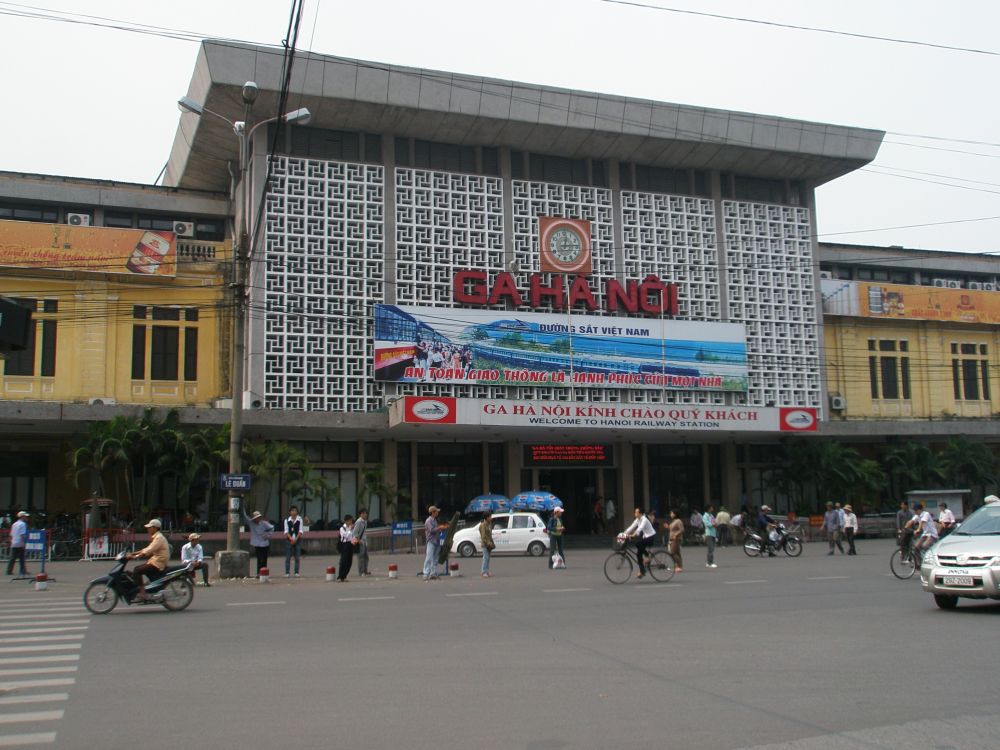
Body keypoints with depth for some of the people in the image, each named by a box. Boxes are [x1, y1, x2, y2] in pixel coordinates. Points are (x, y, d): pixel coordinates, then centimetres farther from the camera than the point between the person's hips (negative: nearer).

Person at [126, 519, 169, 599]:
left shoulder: (159, 537, -14)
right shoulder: (155, 537, 18)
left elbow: (149, 551, -24)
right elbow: (147, 549, 19)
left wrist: (135, 556, -26)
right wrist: (133, 553, 12)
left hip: (158, 563, -11)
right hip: (155, 560, 11)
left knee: (137, 570, -18)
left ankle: (142, 593, -22)